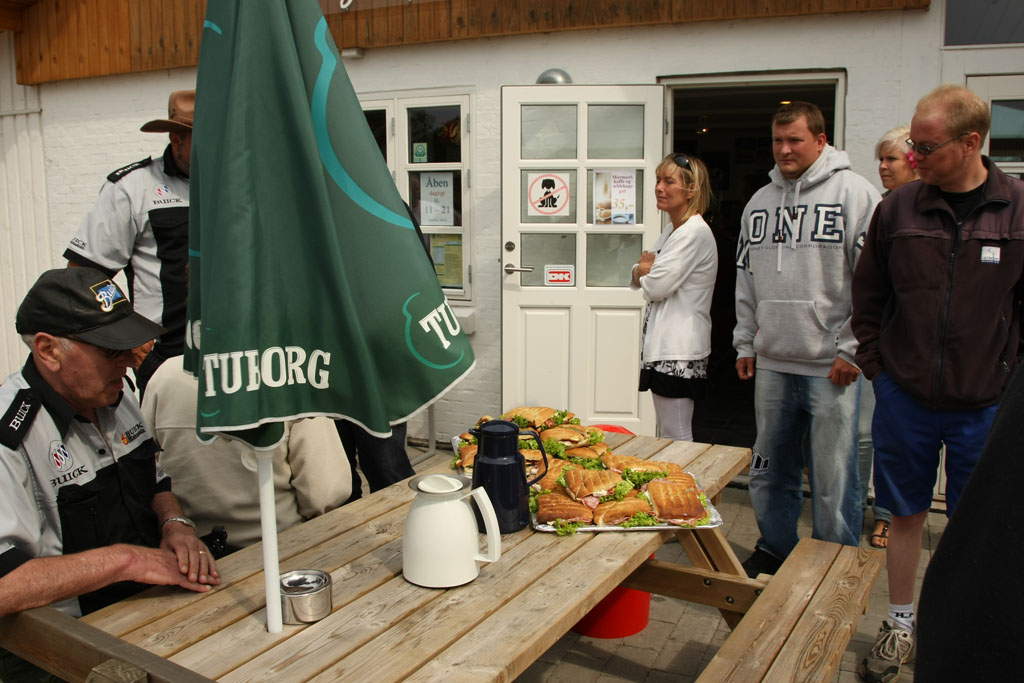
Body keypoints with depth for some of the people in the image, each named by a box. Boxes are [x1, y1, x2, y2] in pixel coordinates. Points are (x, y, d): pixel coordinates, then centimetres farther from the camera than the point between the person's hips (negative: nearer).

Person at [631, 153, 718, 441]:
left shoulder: (695, 233, -16)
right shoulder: (672, 229, 15)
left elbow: (656, 287, -20)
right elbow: (638, 280, 16)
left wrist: (643, 272, 2)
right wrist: (643, 268, -7)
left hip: (679, 352, -10)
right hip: (663, 345, 10)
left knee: (676, 440, -4)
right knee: (668, 437, 16)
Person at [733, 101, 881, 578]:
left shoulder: (854, 193, -4)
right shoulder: (759, 202, 13)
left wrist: (850, 349, -12)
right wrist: (745, 343, 14)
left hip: (831, 366, -5)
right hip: (772, 364, 6)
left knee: (833, 478, 2)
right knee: (769, 470, 15)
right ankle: (775, 550, 33)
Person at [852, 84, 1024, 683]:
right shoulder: (898, 207, -2)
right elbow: (868, 296, 8)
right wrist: (876, 364, 4)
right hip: (904, 396, 1)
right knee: (905, 514, 13)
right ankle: (901, 626, 31)